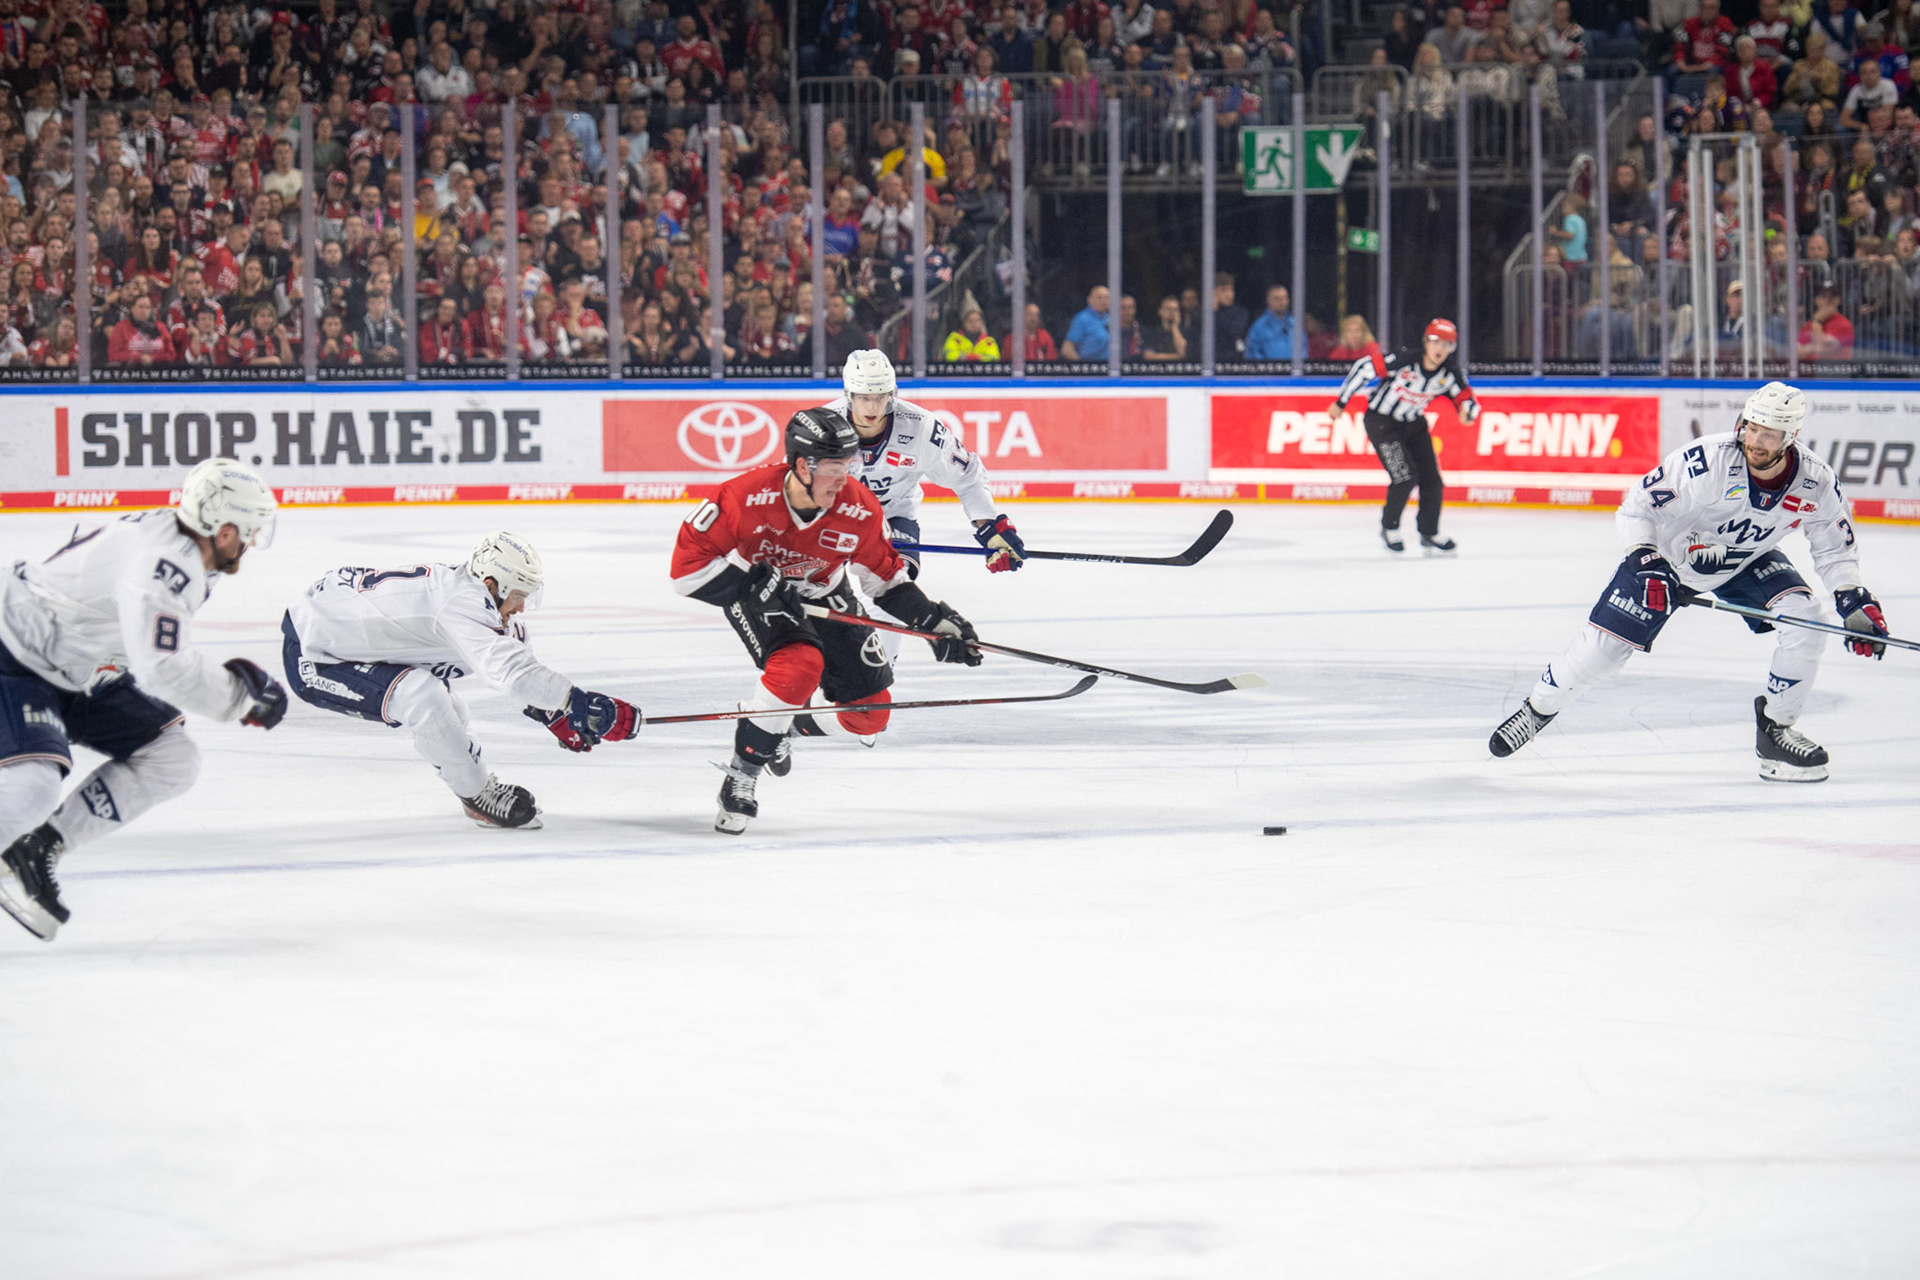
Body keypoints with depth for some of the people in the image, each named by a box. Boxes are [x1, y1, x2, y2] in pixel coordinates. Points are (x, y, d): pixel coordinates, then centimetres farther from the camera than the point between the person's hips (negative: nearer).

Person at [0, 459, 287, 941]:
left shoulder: (185, 549, 0)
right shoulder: (162, 565, -31)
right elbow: (164, 669, -37)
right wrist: (240, 694, -24)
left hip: (81, 675, 10)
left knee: (173, 760, 2)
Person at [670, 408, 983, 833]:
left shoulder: (860, 509, -22)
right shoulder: (747, 497, -33)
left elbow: (885, 576, -4)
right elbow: (688, 563, -28)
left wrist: (936, 621, -12)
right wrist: (757, 584, -35)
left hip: (822, 594, 5)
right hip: (753, 588, -5)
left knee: (868, 713, 0)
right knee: (799, 666, -34)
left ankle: (784, 723, 33)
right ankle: (740, 778, -20)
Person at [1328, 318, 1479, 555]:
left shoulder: (1451, 373, -12)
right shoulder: (1403, 360, -29)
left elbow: (1466, 399, -3)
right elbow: (1364, 367, -21)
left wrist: (1467, 411, -29)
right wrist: (1341, 402, -15)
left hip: (1413, 424, 6)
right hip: (1381, 421, -6)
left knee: (1431, 479, 2)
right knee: (1405, 476, -17)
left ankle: (1429, 535, 18)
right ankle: (1389, 527, 5)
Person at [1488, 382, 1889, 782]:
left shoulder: (1814, 480, -23)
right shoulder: (1707, 460, -35)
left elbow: (1836, 547, -5)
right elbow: (1638, 506, -25)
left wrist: (1856, 602, -17)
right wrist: (1645, 562, -37)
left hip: (1747, 562, 3)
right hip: (1669, 552, -3)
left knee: (1805, 619, -20)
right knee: (1604, 643, -7)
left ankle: (1775, 728, -2)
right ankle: (1538, 708, 20)